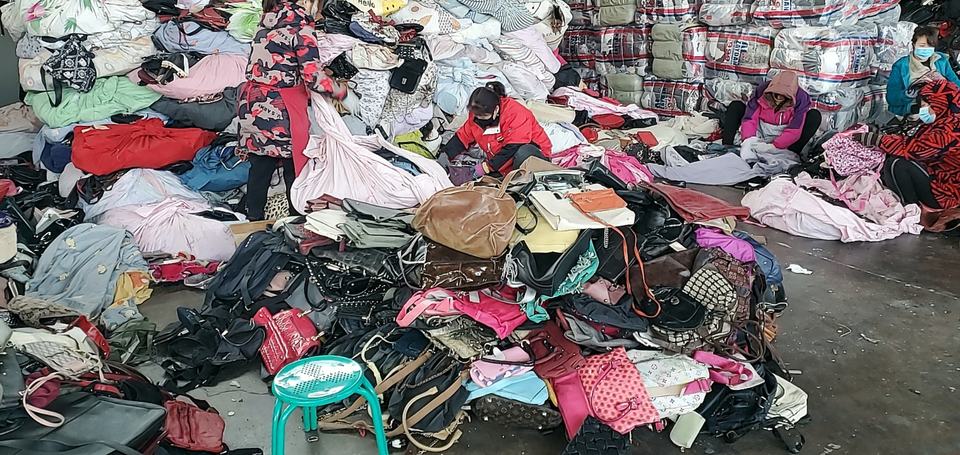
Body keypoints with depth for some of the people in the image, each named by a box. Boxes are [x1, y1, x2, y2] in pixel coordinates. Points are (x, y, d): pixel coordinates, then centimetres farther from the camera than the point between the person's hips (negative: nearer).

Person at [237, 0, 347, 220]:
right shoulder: (301, 24, -11)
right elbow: (314, 77, -14)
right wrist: (340, 90, 2)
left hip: (252, 103, 7)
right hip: (280, 109, -7)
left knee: (260, 165, 13)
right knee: (294, 166, 8)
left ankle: (254, 219, 20)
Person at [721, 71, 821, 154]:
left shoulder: (800, 98, -18)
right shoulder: (761, 90, -14)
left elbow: (794, 131, -23)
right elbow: (749, 119, -19)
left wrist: (773, 147, -36)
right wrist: (748, 140, -37)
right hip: (759, 134, 1)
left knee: (815, 115, -20)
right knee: (736, 106, -14)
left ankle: (791, 154, -31)